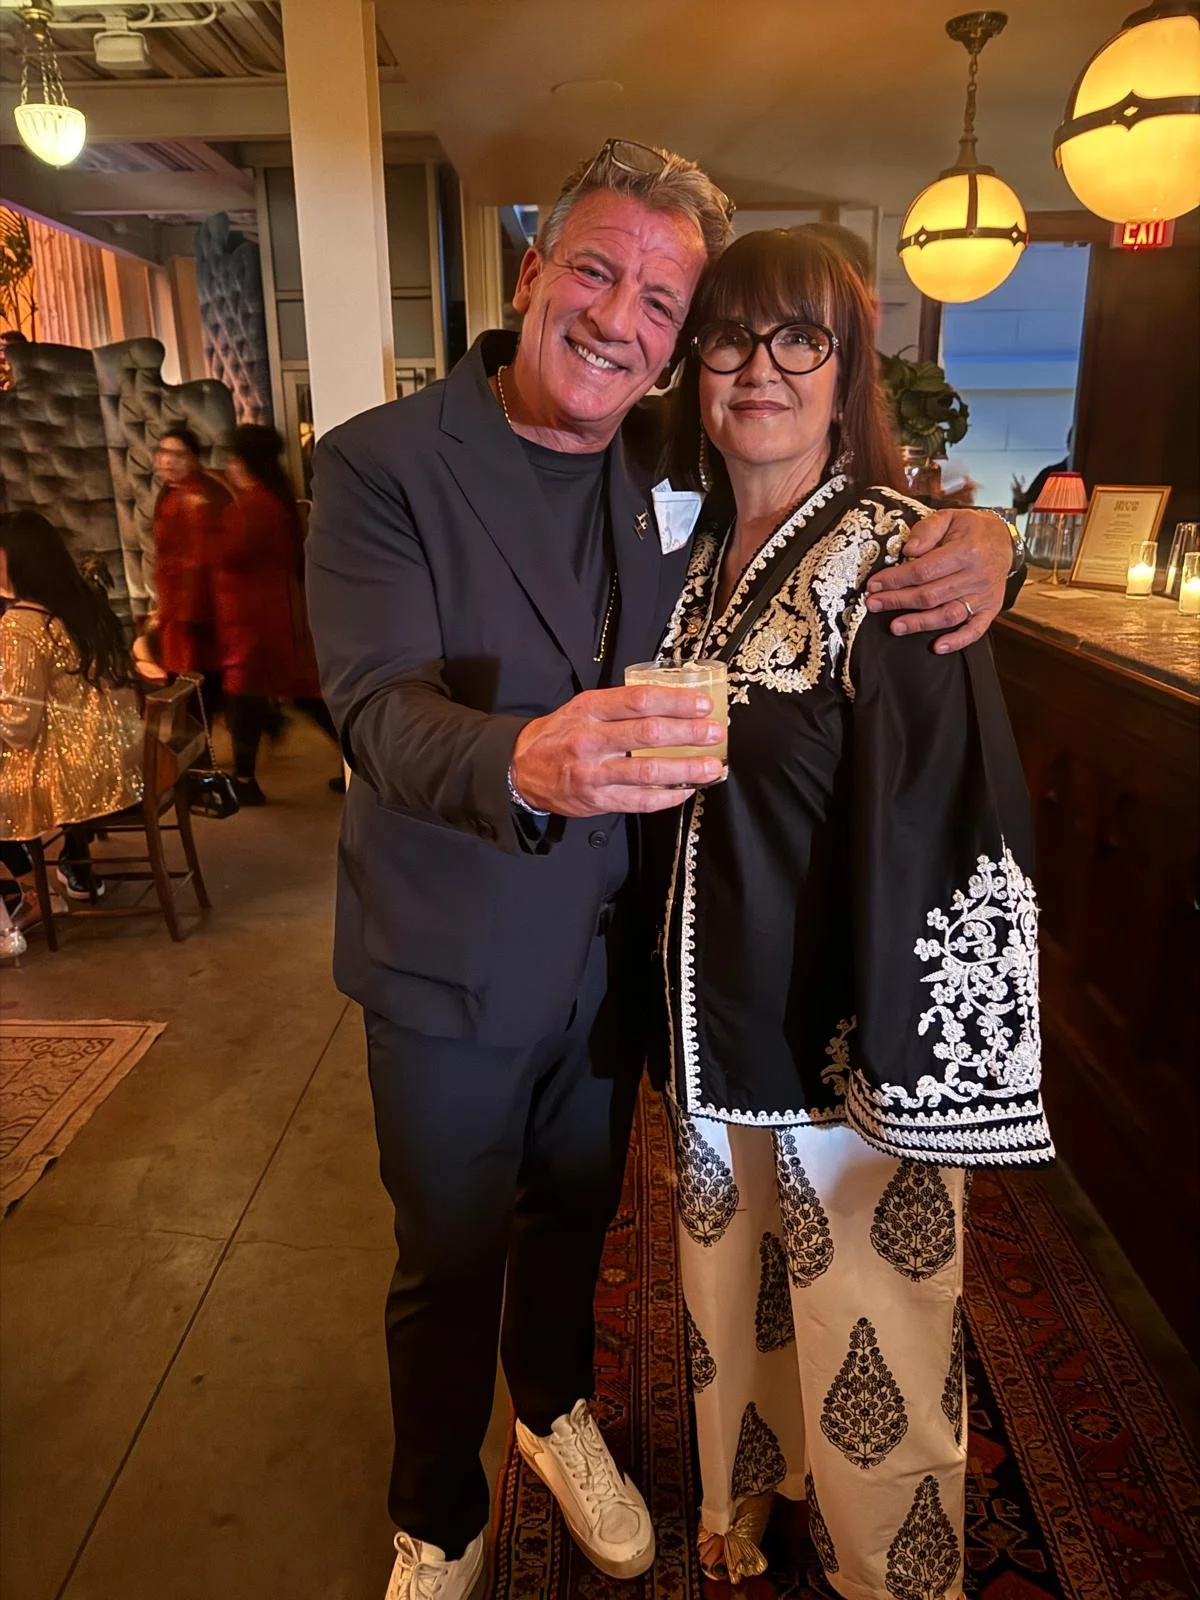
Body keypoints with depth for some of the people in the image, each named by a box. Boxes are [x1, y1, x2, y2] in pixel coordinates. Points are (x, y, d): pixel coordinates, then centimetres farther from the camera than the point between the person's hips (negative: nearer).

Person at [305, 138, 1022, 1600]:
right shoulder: (380, 464, -15)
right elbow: (379, 707, -27)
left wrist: (976, 538, -16)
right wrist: (525, 764, -50)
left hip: (616, 945, 4)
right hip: (453, 965, -3)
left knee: (576, 1215, 26)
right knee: (449, 1264, 16)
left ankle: (555, 1409, 58)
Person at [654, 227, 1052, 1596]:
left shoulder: (890, 557, -16)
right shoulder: (698, 548, 4)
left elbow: (944, 825, -19)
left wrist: (908, 1069, -18)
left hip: (844, 1020, -6)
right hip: (717, 1007, 7)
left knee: (862, 1313, 14)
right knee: (731, 1273, 25)